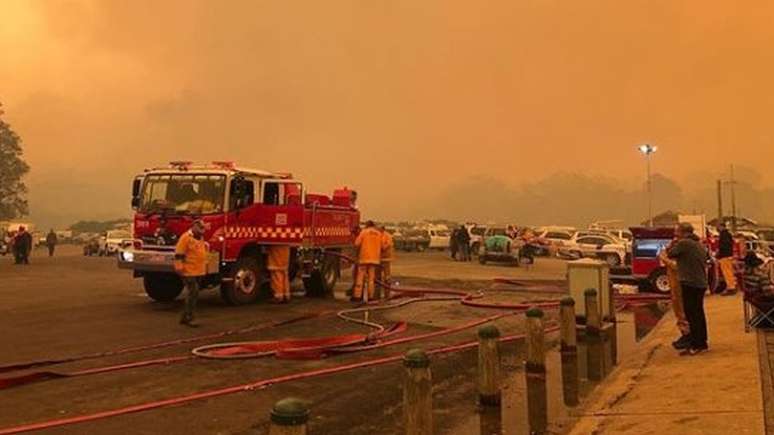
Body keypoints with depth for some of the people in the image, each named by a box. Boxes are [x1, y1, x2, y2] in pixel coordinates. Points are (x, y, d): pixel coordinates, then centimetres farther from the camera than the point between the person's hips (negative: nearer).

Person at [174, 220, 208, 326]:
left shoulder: (200, 238, 16)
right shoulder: (186, 237, -13)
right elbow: (179, 254, -17)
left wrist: (205, 265, 25)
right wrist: (179, 267, -22)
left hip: (199, 271, 9)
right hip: (189, 271, -9)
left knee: (193, 294, 11)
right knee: (192, 293, -9)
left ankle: (185, 317, 20)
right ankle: (188, 318, -2)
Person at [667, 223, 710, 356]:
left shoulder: (683, 243, -12)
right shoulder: (700, 244, 15)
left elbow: (670, 254, -7)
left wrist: (674, 243, 6)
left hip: (689, 283, -9)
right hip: (701, 283, 9)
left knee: (691, 315, -6)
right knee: (699, 313, 16)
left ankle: (695, 345, -5)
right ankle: (702, 343, 23)